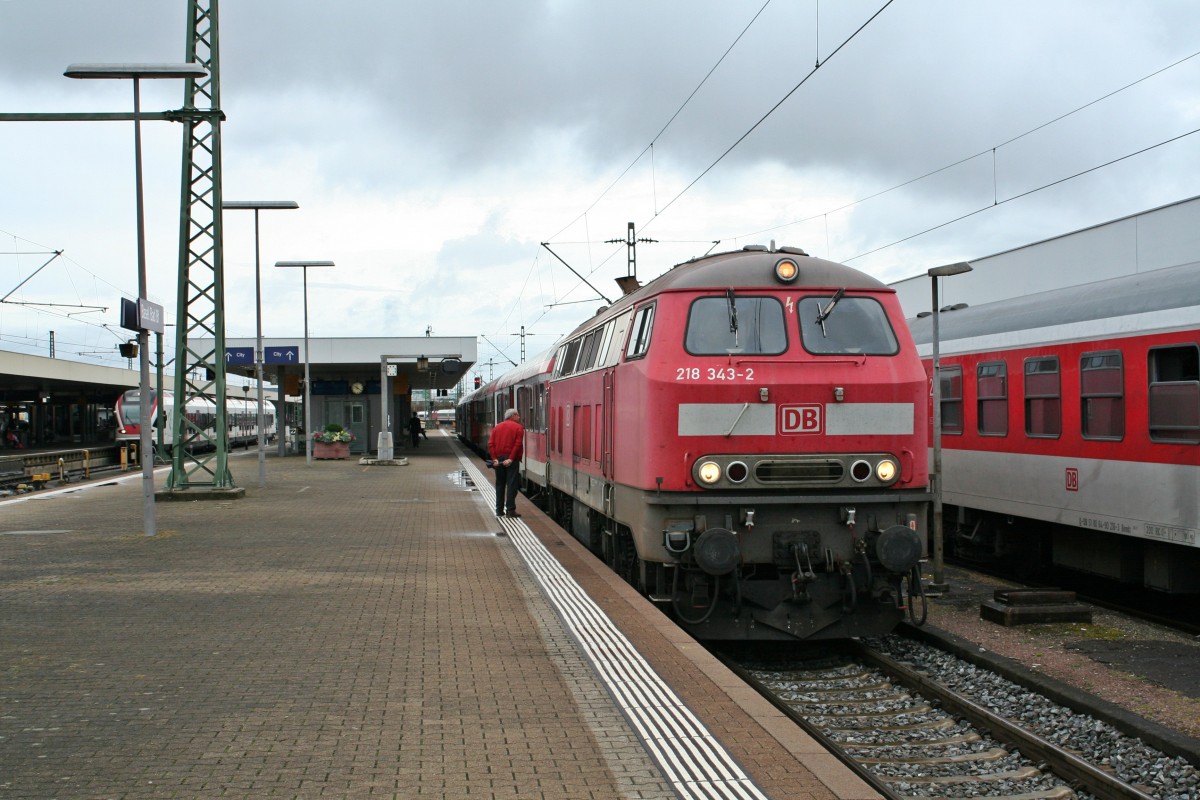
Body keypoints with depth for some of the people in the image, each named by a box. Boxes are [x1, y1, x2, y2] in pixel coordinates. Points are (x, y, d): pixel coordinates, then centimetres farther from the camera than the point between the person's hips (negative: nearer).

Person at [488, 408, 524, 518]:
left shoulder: (497, 427, 13)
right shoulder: (518, 427, -2)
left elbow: (490, 444, 3)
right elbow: (518, 445, -14)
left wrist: (494, 458, -2)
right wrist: (511, 459, -16)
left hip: (499, 459, 5)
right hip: (511, 459, -5)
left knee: (500, 484, 12)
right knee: (512, 484, -3)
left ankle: (499, 510, 12)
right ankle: (510, 510, -8)